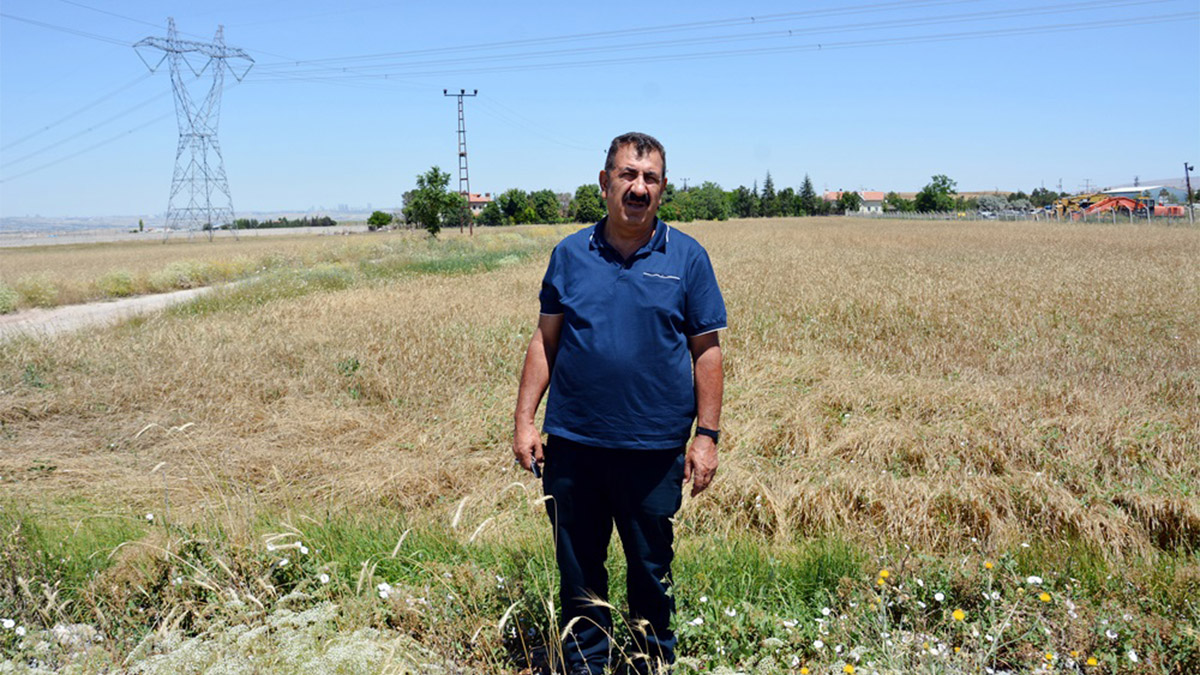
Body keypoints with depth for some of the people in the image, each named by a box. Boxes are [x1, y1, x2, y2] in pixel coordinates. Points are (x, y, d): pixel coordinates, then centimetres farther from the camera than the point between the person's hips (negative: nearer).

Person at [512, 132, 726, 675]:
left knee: (651, 568, 13)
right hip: (572, 444, 2)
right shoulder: (570, 254, 5)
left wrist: (707, 435, -5)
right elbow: (544, 341, 7)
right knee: (578, 569, 13)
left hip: (655, 447, -1)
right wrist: (524, 419, 1)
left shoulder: (687, 257, 1)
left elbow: (707, 351, 0)